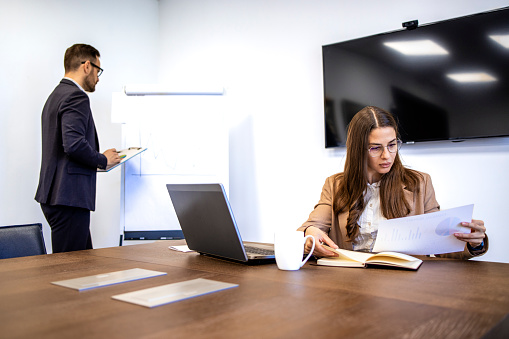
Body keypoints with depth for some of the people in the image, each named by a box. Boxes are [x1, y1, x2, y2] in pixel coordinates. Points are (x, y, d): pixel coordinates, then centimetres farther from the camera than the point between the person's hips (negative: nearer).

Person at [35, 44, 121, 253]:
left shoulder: (56, 96, 20)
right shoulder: (76, 97, -13)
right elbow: (74, 145, -25)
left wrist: (97, 160, 17)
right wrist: (103, 160, -9)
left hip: (53, 195, 11)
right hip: (68, 196, -11)